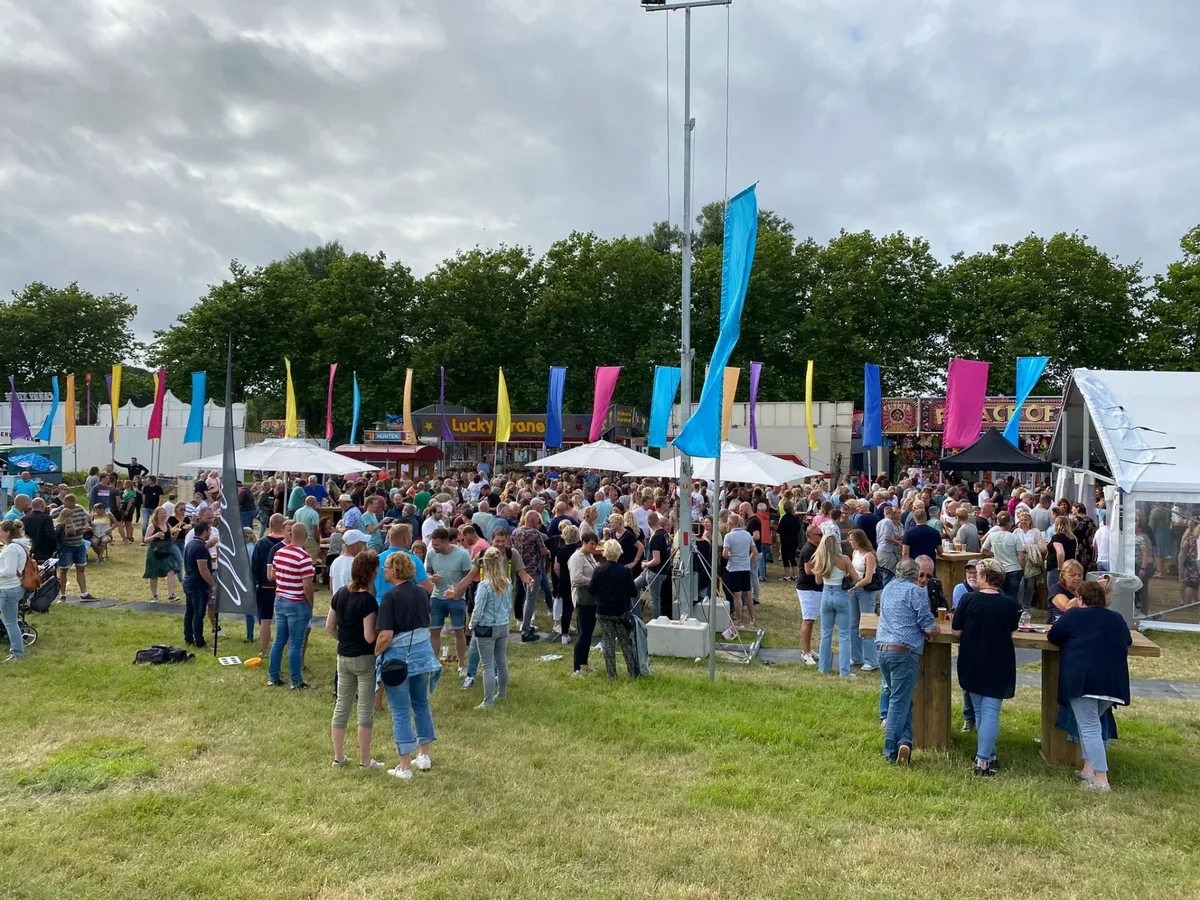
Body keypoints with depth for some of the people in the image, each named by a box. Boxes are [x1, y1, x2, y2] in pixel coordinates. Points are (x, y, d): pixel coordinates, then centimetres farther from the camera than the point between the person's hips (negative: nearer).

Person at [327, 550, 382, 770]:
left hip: (343, 657, 7)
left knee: (341, 706, 15)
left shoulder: (340, 593, 1)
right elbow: (370, 637, -22)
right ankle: (365, 761, 13)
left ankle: (338, 757, 25)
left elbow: (329, 626, 8)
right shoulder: (368, 600, -21)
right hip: (365, 659, -7)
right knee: (365, 710, 4)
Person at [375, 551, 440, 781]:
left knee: (400, 711, 5)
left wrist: (375, 654, -5)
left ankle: (405, 767, 10)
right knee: (421, 704, 20)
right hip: (423, 652, 6)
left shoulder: (391, 597, -17)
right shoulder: (422, 593, 2)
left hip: (398, 656, -6)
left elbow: (385, 635, -21)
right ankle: (425, 756, 30)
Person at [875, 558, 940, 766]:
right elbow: (930, 628, -11)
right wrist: (933, 631, 13)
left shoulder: (888, 589, 16)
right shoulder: (915, 592, -6)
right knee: (900, 701, -1)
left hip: (882, 648, 6)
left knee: (900, 699, 16)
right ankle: (891, 752, 0)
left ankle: (904, 741, 6)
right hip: (904, 651, -6)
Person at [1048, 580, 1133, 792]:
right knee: (1089, 724, 20)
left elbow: (1052, 636, 9)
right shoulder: (1117, 618, 17)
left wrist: (1071, 640, 28)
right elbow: (1128, 641, 33)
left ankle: (1101, 780, -9)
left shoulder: (1075, 615, 3)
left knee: (1089, 728, -5)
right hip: (1113, 680, 6)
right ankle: (1089, 768, 17)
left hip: (1083, 679, -6)